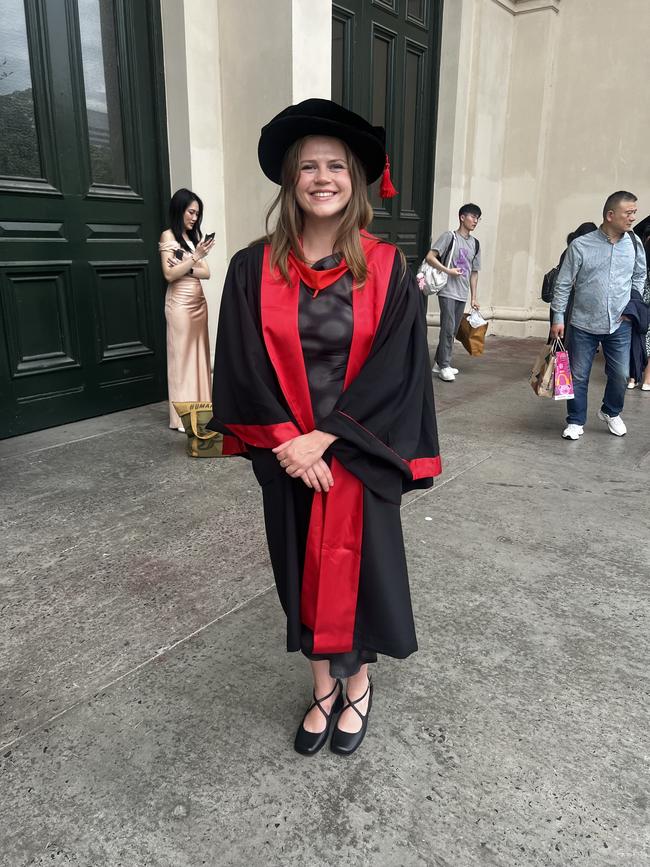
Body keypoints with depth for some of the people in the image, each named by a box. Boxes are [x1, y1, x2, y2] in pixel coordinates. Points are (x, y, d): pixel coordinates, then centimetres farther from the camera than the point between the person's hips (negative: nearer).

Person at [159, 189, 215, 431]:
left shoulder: (194, 236, 15)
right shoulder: (168, 236, -4)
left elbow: (206, 272, 7)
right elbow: (169, 275, -13)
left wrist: (186, 268, -10)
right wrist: (195, 257, -19)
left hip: (199, 301, 7)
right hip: (180, 304, -7)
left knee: (199, 356, 7)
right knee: (182, 357, -4)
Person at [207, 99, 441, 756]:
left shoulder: (388, 270, -5)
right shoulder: (253, 269, -2)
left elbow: (396, 369, -11)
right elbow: (243, 367, -4)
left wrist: (325, 438, -16)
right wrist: (287, 441, -13)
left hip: (359, 452, -1)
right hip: (286, 454, 2)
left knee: (359, 562, 11)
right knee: (302, 566, 13)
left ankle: (358, 682, 37)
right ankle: (323, 687, 36)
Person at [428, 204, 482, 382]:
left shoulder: (475, 244, 13)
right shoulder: (449, 236, -4)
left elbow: (474, 272, 16)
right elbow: (430, 257, -9)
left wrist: (474, 297, 14)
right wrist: (448, 270, -17)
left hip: (462, 294, 6)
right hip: (447, 291, -6)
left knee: (453, 331, 9)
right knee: (448, 328, -10)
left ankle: (439, 363, 19)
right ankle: (444, 366, -4)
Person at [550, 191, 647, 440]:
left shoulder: (634, 243, 2)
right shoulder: (581, 246, -9)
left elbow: (640, 275, 18)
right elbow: (563, 284, -4)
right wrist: (558, 318, -5)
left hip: (619, 325, 3)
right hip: (584, 325, -3)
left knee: (620, 375, 7)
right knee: (578, 377, 5)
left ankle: (611, 413, 33)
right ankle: (576, 422, 21)